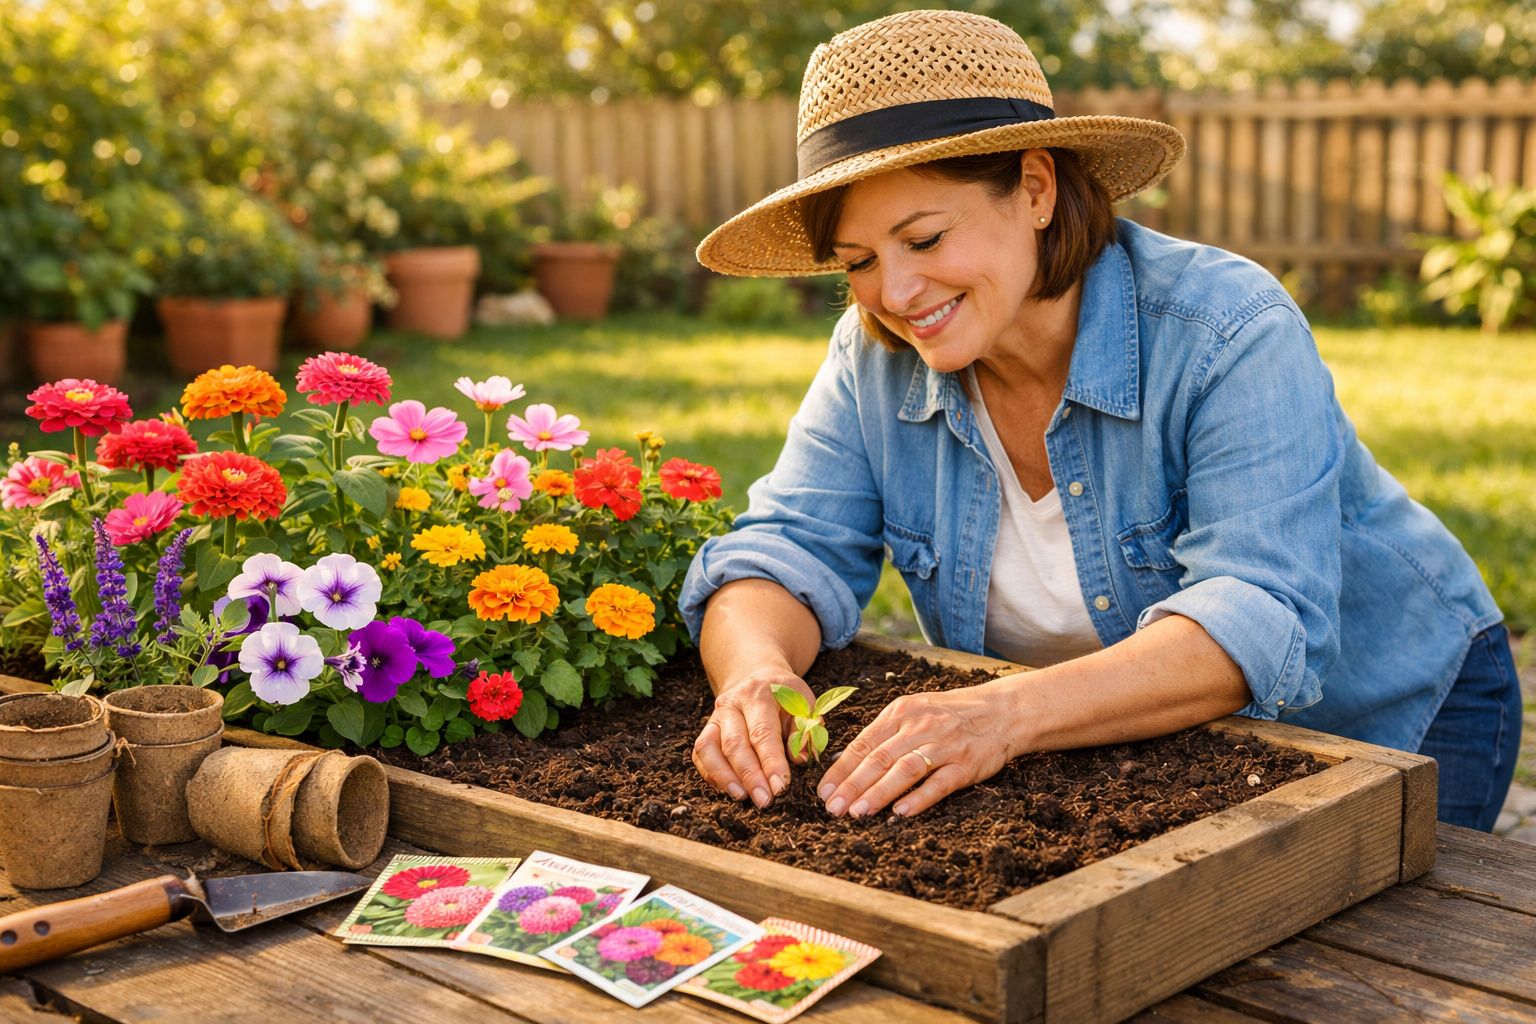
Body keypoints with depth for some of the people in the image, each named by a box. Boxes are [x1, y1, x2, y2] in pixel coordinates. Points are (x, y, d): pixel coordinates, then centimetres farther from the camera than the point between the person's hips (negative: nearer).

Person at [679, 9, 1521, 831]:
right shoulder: (875, 360, -9)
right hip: (1143, 760, 4)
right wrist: (756, 672, -38)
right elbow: (787, 549, -12)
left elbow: (1261, 622, -36)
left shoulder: (1230, 337, -26)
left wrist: (1006, 715, -52)